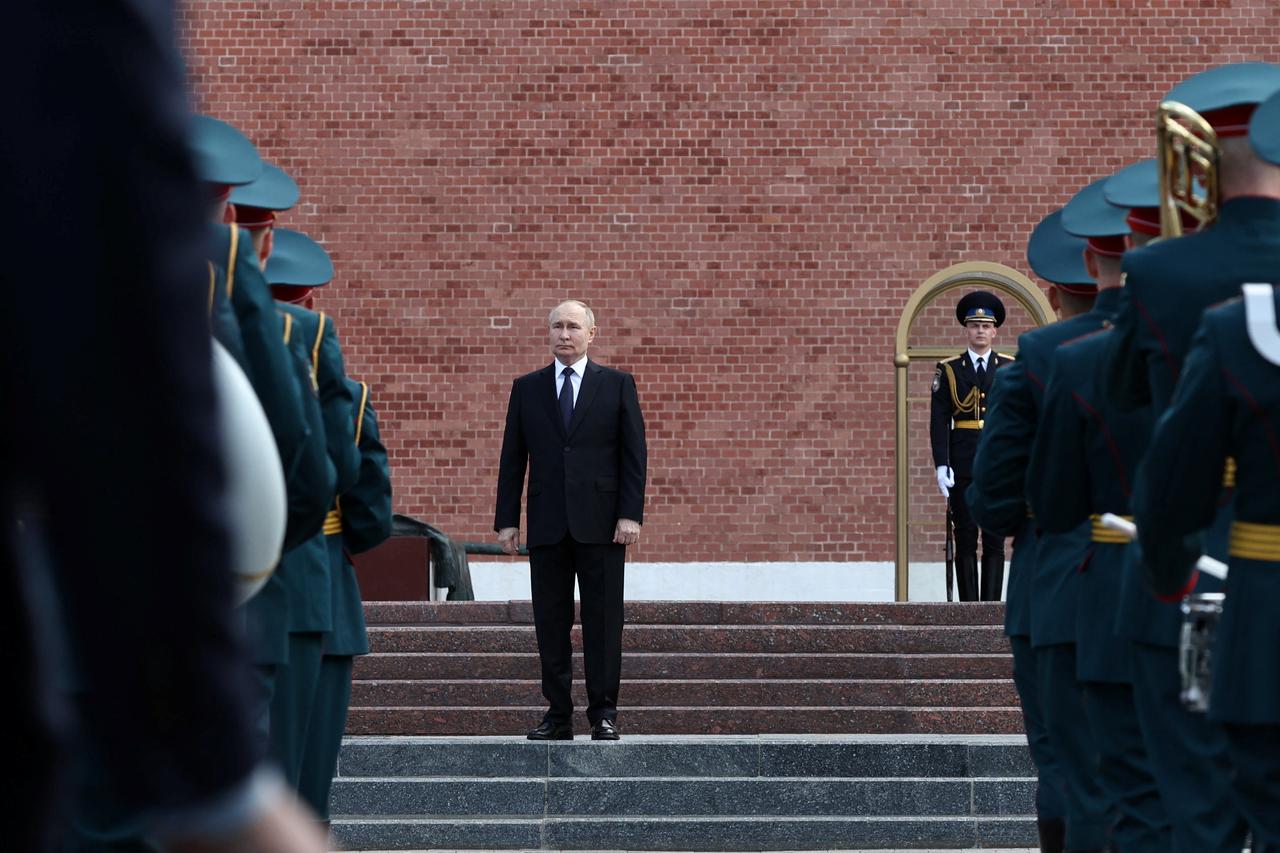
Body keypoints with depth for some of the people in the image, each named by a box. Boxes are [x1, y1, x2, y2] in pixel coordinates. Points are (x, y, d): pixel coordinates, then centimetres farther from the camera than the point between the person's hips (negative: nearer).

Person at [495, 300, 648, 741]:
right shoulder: (527, 388, 11)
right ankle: (557, 713, 7)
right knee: (550, 622, 2)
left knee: (603, 621, -2)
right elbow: (512, 458, 10)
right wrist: (507, 520, 3)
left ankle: (604, 713, 2)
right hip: (547, 525, 2)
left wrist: (630, 514, -7)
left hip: (600, 523, -2)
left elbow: (634, 454, 2)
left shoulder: (617, 385, 6)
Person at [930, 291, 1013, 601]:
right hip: (963, 468, 0)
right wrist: (941, 466, -8)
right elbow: (938, 421, 1)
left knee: (996, 541, -1)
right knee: (965, 541, 2)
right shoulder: (948, 370, 6)